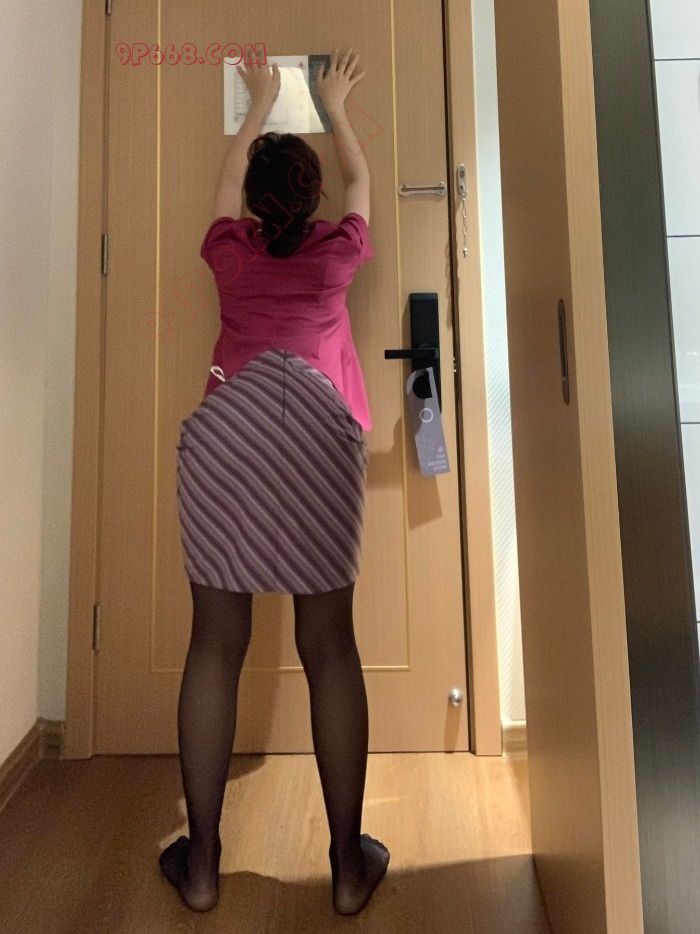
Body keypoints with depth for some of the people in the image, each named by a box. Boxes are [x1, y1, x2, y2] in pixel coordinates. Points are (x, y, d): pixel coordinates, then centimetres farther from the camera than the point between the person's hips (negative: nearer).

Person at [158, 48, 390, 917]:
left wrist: (260, 102, 60)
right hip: (317, 432, -1)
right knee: (329, 648, 2)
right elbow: (361, 179, 42)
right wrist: (334, 105, 58)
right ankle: (349, 862, 13)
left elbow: (229, 175, 45)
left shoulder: (230, 250, 23)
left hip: (222, 432, 2)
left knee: (215, 646, 5)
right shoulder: (337, 250, 20)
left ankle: (201, 861, 15)